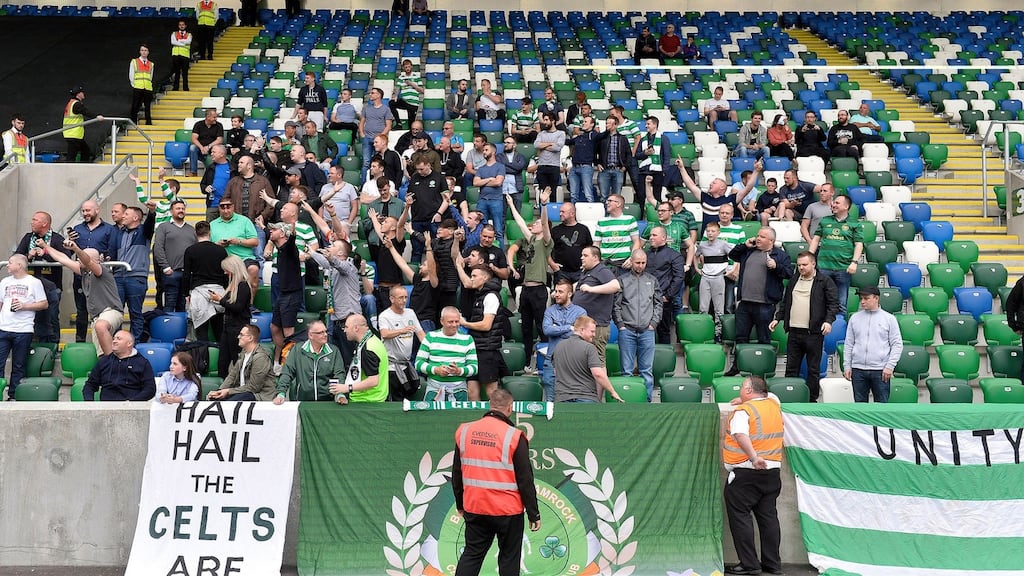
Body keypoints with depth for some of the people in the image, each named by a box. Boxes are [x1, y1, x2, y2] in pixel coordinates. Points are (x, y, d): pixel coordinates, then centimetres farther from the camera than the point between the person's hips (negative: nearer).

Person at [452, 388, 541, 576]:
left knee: (471, 555, 14)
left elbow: (456, 474, 10)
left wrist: (460, 504, 23)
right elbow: (525, 480, -10)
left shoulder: (464, 431, 1)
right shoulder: (514, 436, -12)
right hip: (508, 510, -4)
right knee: (509, 559, 7)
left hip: (474, 508, 4)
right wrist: (534, 514, -2)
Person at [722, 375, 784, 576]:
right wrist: (745, 401, 39)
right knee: (768, 516, 11)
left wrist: (754, 457, -39)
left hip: (745, 472, -7)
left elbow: (741, 436, -28)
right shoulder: (774, 404, 10)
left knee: (739, 516, -1)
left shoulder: (743, 411, -10)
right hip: (773, 471, 7)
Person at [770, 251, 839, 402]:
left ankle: (812, 399, 9)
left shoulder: (825, 281, -1)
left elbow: (833, 303, -5)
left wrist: (828, 321, -17)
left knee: (813, 369, 3)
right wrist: (777, 318, 16)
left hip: (813, 333, -5)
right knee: (791, 368, 7)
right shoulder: (793, 281, 16)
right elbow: (785, 302, 24)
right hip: (794, 332, 5)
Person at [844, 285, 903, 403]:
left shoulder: (889, 318, 3)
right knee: (860, 402, 6)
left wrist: (890, 366, -8)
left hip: (880, 370, -2)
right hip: (858, 369, 3)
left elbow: (897, 345, 1)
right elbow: (849, 344, 12)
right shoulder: (855, 318, 10)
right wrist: (846, 366, 5)